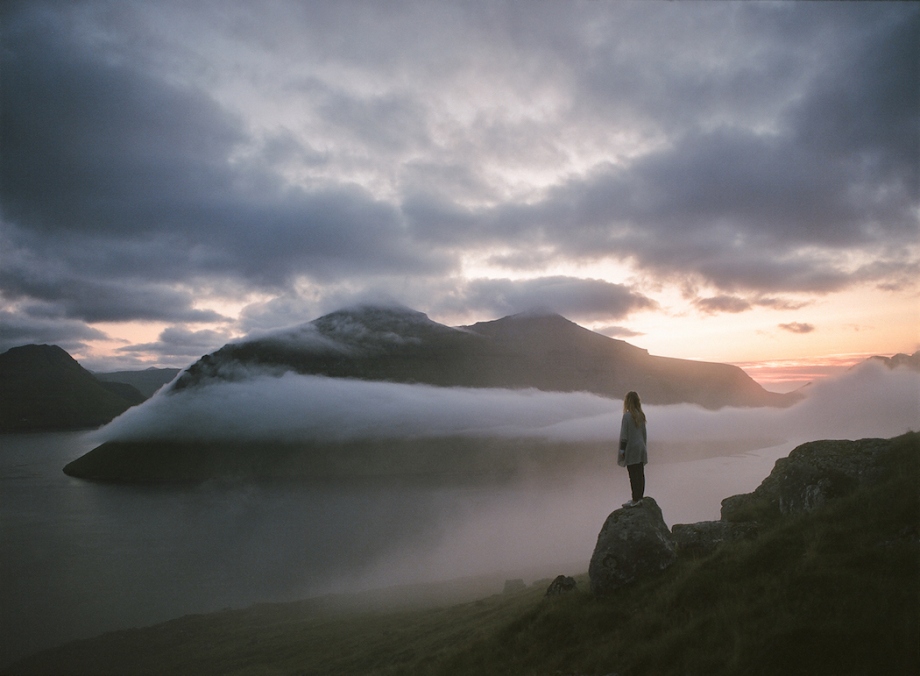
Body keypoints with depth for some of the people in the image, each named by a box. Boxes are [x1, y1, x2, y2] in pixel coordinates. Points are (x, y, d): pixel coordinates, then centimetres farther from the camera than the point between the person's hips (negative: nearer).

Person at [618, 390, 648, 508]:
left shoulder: (627, 416, -15)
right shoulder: (641, 415, 6)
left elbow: (624, 435, -14)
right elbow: (644, 433, 13)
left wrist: (622, 450, -8)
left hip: (631, 449, -7)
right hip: (641, 448, 7)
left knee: (633, 475, -3)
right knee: (640, 474, 11)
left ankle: (635, 499, 0)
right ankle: (640, 497, 19)